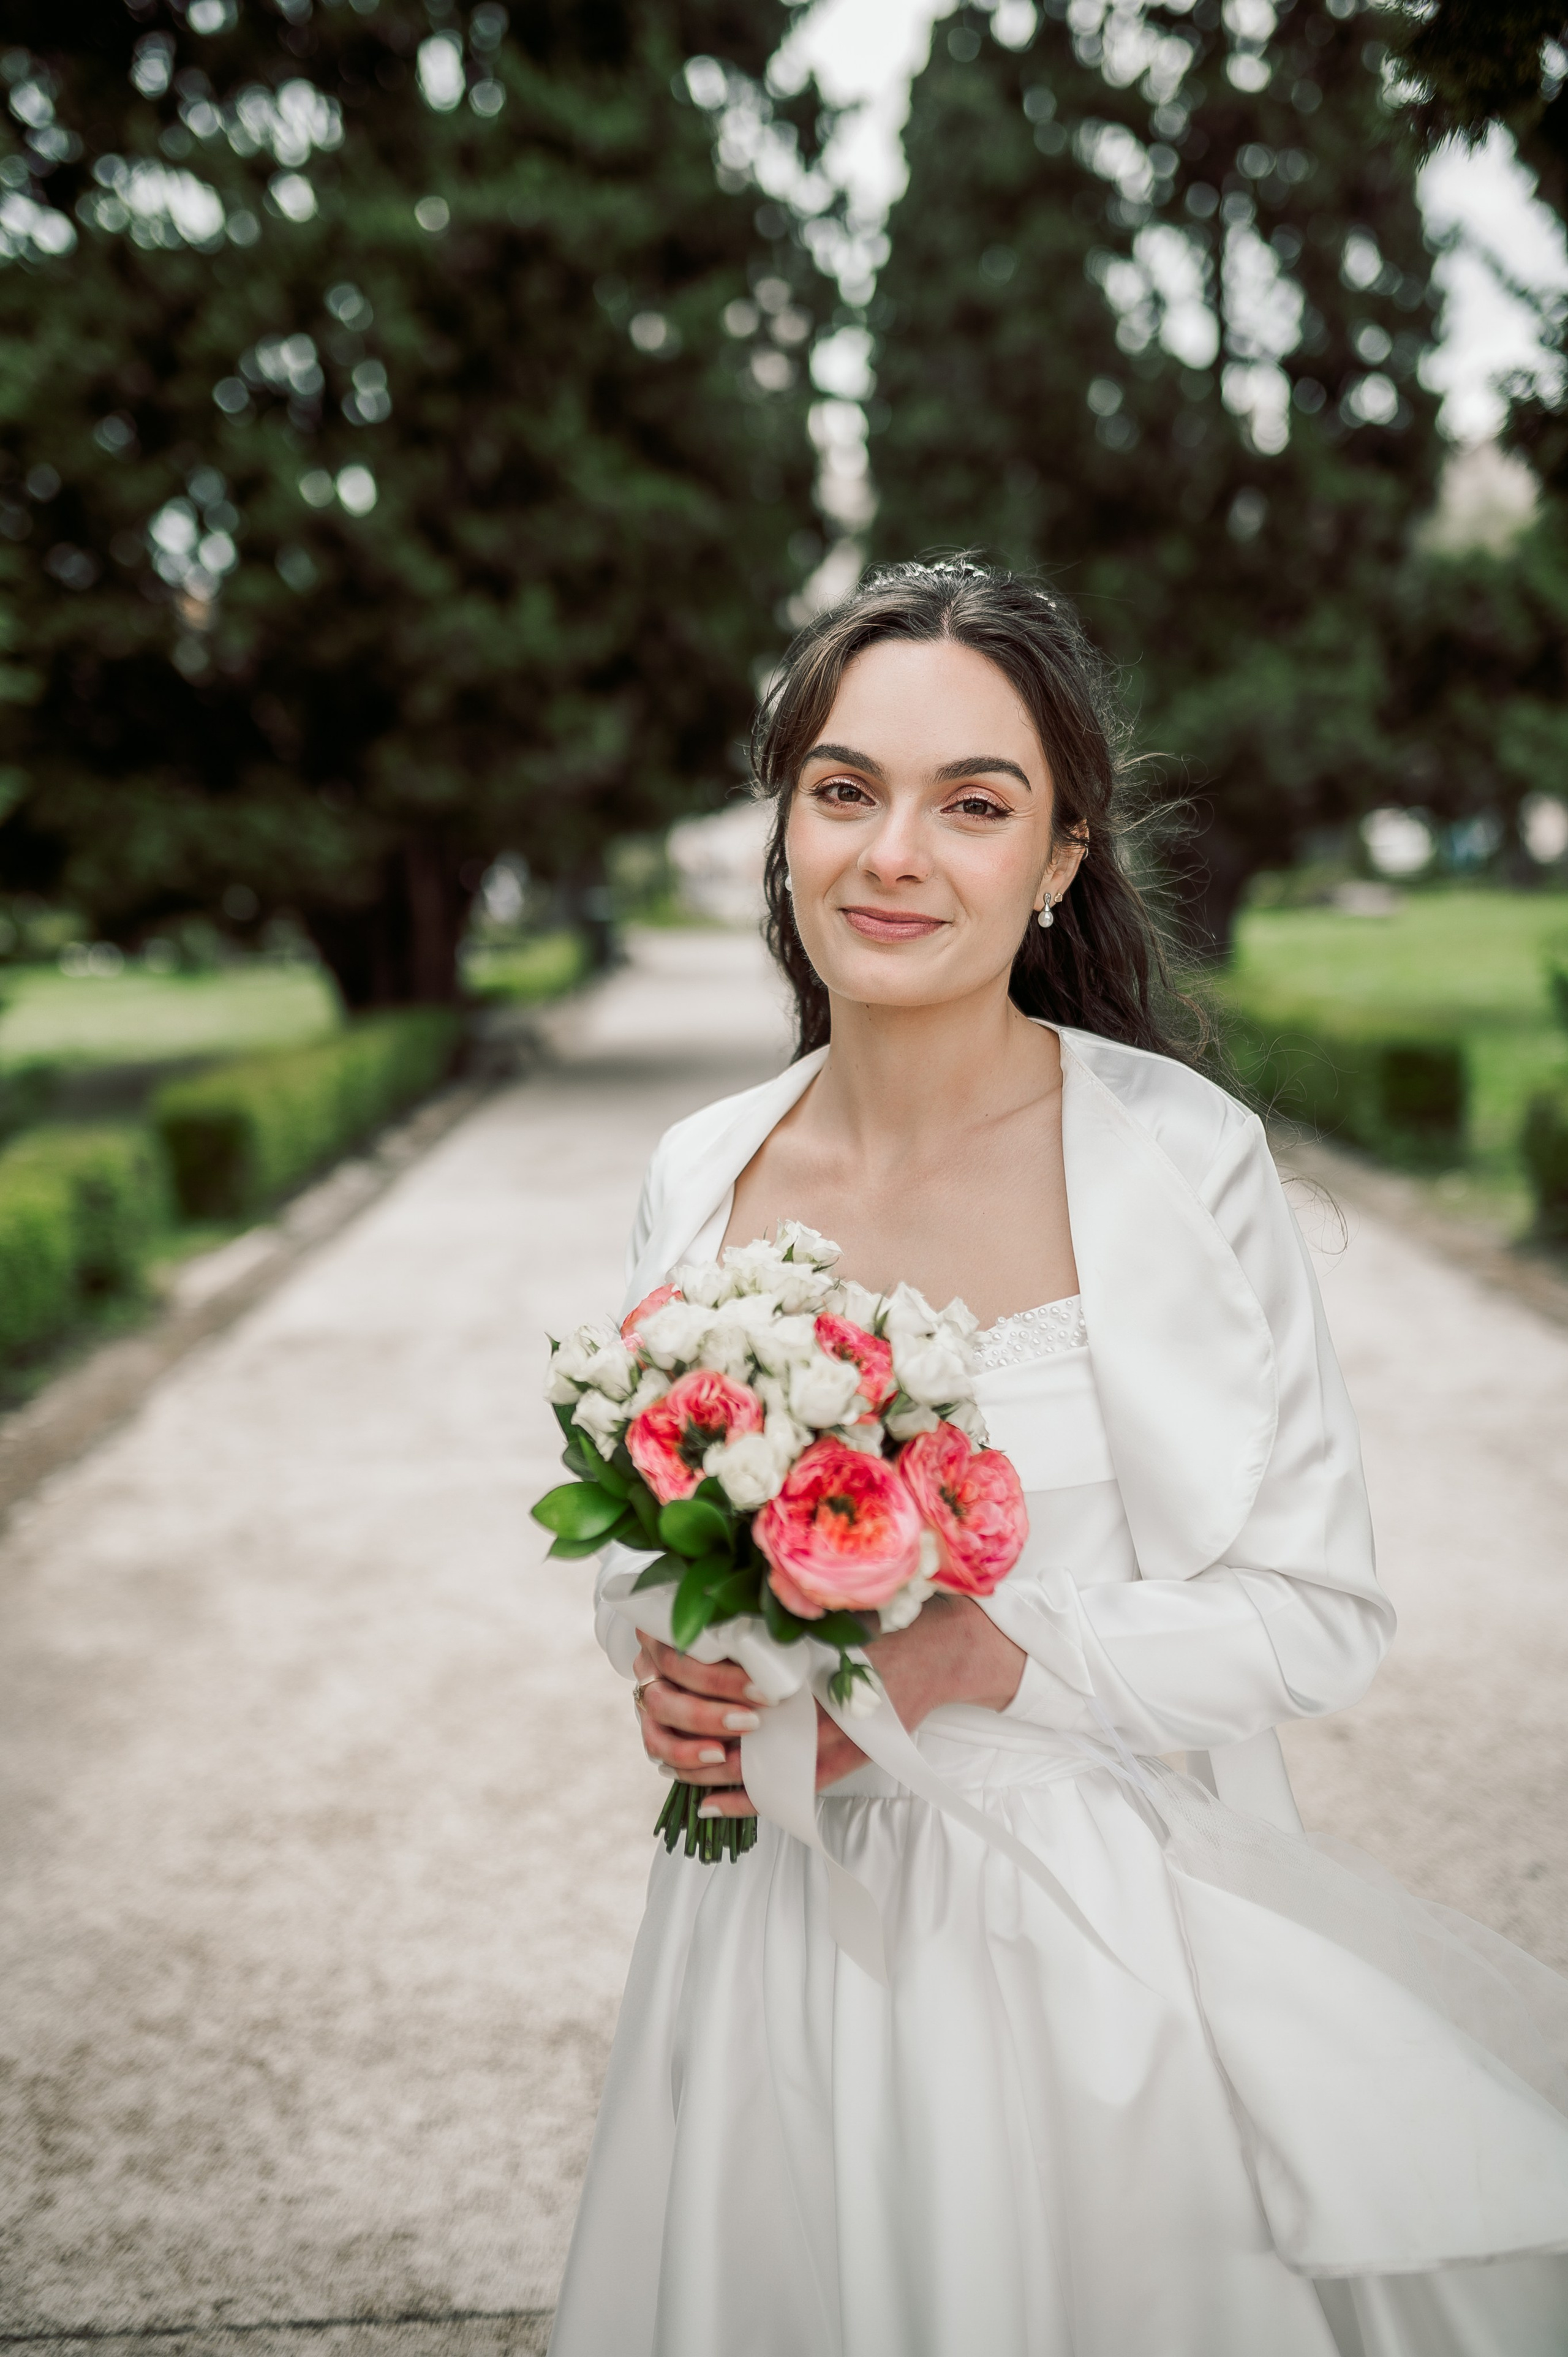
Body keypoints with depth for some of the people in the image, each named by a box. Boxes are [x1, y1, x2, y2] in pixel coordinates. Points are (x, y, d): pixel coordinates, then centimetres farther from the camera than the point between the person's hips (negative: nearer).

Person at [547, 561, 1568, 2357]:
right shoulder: (701, 1174, -1)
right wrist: (665, 1668, -9)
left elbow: (1314, 1610, -12)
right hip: (773, 1926, 4)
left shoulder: (1173, 1156, -14)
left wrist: (965, 1659, -22)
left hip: (1076, 1936, -4)